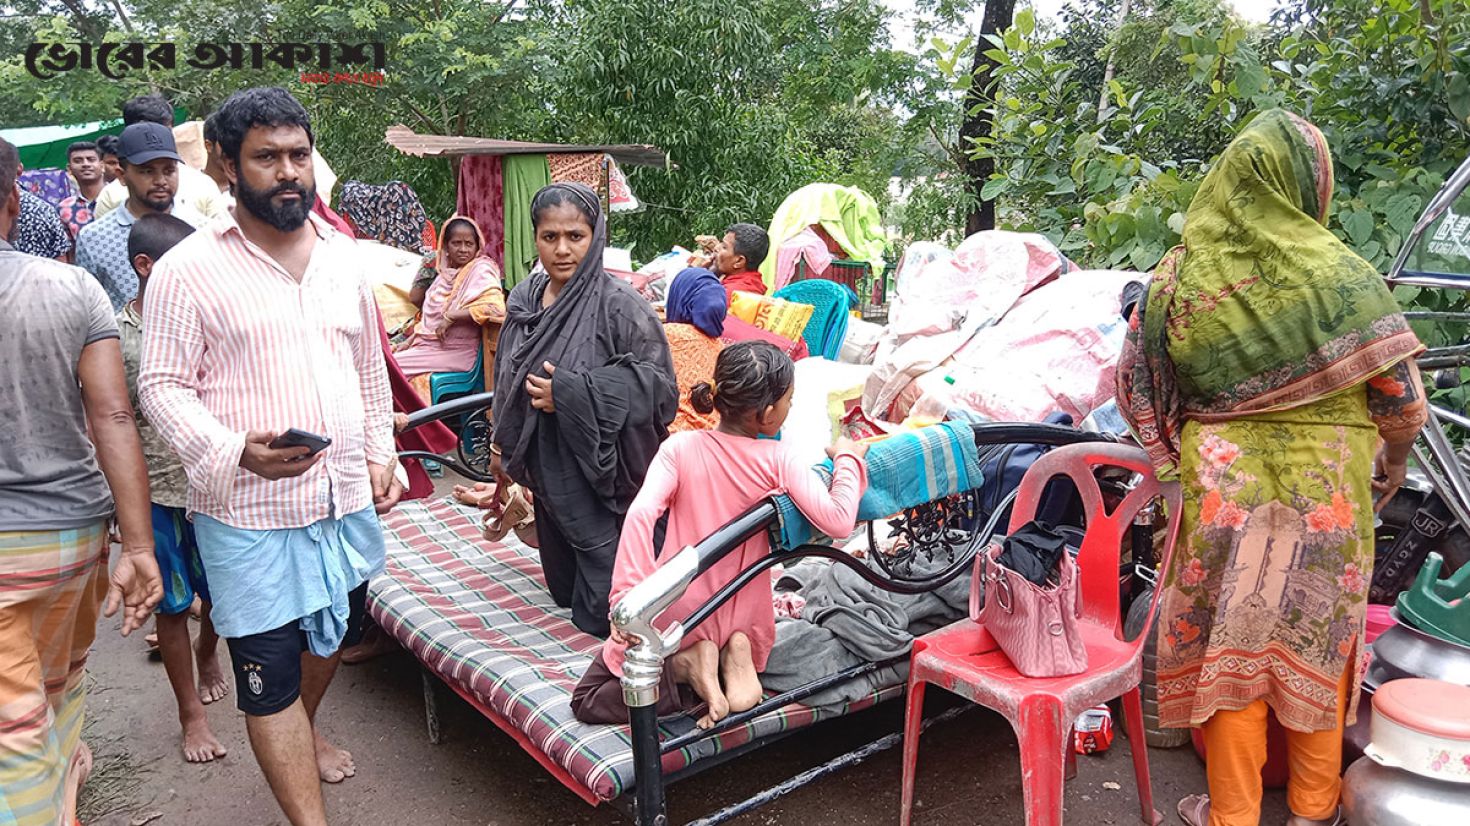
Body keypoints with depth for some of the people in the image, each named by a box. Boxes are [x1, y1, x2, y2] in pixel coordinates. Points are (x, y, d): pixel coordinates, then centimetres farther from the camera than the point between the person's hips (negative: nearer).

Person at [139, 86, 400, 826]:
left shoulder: (344, 256, 7)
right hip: (248, 511, -5)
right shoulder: (189, 268, -9)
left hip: (347, 497, 6)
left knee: (334, 632, 24)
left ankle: (305, 735, 53)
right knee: (269, 674, 2)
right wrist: (235, 451, -25)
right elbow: (163, 385, -9)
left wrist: (380, 454, 11)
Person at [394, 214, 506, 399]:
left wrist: (450, 317, -20)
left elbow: (495, 307, -27)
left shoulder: (481, 270, -9)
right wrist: (410, 340, 8)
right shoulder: (446, 271, 13)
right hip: (427, 343, 7)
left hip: (455, 351, -7)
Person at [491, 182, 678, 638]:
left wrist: (571, 392, -24)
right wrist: (502, 444, 19)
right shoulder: (523, 299, 4)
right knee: (563, 587, 22)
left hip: (601, 469, -6)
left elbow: (657, 381, -20)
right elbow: (507, 379, 17)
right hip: (547, 466, 7)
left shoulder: (620, 305, -16)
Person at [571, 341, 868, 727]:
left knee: (588, 702, 15)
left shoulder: (681, 447, -13)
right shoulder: (780, 460, -15)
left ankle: (685, 665, -8)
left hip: (677, 614, -1)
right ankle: (734, 657, 3)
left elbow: (641, 514, -28)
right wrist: (848, 459, -8)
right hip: (742, 618, 2)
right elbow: (837, 521, -24)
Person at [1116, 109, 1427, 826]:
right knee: (1318, 640, 16)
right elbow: (1403, 398, -6)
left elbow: (1133, 384, -2)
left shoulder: (1179, 276, -5)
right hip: (1328, 491, 0)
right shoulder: (1340, 273, -9)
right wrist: (1393, 465, 14)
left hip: (1223, 489, 0)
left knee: (1230, 641, 10)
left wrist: (1176, 454, 11)